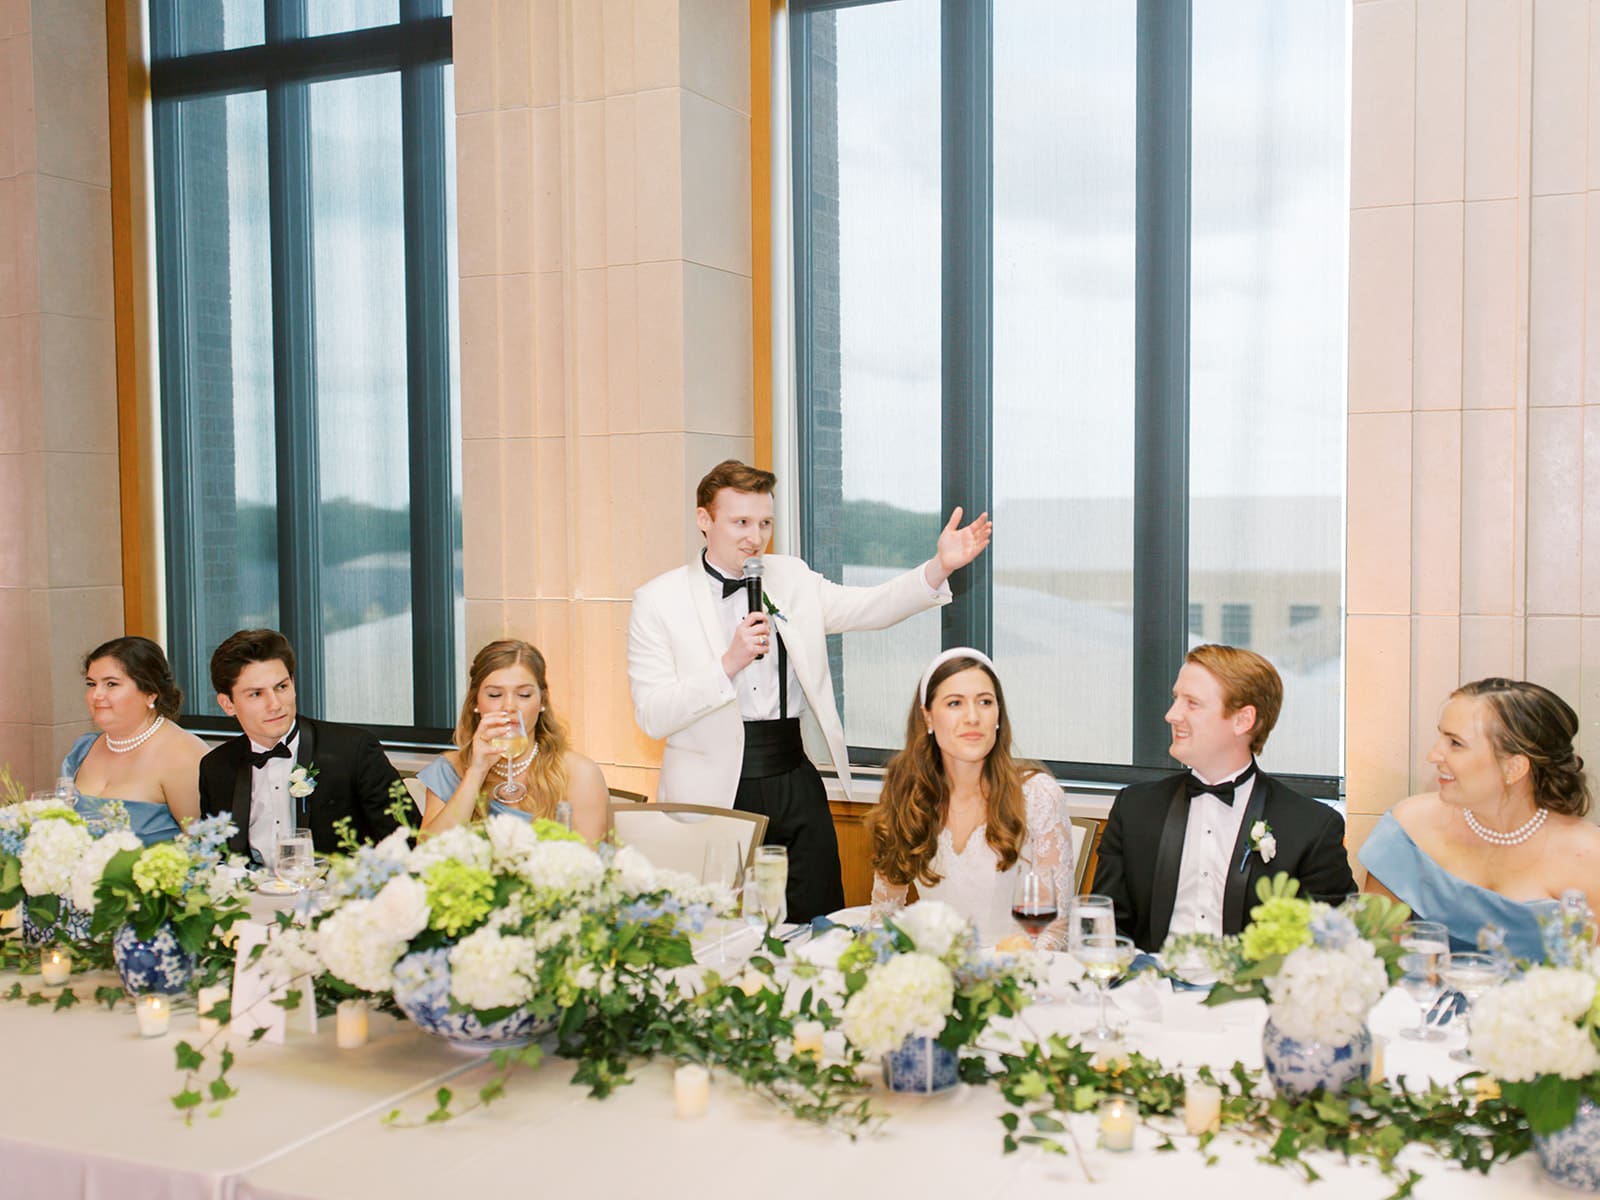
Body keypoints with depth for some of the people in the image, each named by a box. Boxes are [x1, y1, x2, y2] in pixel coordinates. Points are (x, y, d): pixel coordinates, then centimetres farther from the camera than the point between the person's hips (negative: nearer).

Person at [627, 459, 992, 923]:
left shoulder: (790, 578, 11)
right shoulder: (658, 602, -3)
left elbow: (869, 607, 2)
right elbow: (652, 716, -10)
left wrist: (940, 567, -14)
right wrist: (729, 663, -20)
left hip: (794, 780, 4)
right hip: (714, 790, -4)